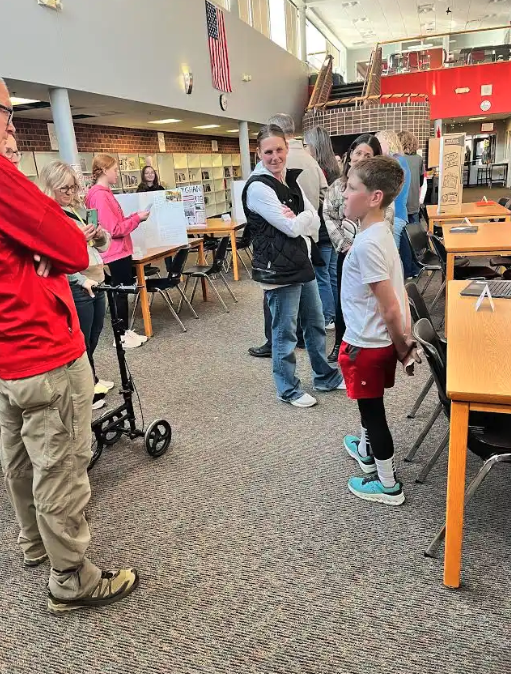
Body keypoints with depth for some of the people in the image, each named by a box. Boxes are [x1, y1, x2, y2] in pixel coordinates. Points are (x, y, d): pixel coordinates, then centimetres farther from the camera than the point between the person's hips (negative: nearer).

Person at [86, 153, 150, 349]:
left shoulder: (103, 193, 13)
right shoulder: (100, 195, -18)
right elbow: (114, 229, -21)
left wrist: (135, 216, 7)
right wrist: (137, 218, -13)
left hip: (120, 251, 10)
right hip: (116, 253, -10)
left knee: (123, 292, 14)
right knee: (120, 294, -1)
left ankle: (125, 331, 24)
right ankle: (121, 336, 9)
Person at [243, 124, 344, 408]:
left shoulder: (291, 179, 10)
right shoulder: (257, 187, -15)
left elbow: (315, 221, 4)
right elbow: (292, 228, -21)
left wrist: (296, 219, -16)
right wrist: (302, 219, -1)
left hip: (302, 262, 9)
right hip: (278, 269, -9)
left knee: (315, 323, 19)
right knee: (285, 332, 3)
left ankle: (325, 377, 37)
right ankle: (288, 389, 21)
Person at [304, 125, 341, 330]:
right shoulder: (333, 168, 10)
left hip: (320, 232, -9)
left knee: (321, 277, 1)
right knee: (333, 274, 15)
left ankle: (327, 319, 10)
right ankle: (338, 316, 25)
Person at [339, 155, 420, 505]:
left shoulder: (366, 243, -26)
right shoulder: (382, 232, 3)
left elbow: (390, 308, -26)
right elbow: (398, 292, 7)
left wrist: (400, 347, -12)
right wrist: (406, 340, 8)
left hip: (366, 344, -9)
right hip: (377, 341, 9)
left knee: (373, 410, 8)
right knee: (369, 404, 28)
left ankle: (389, 485, 26)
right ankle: (365, 448, 52)